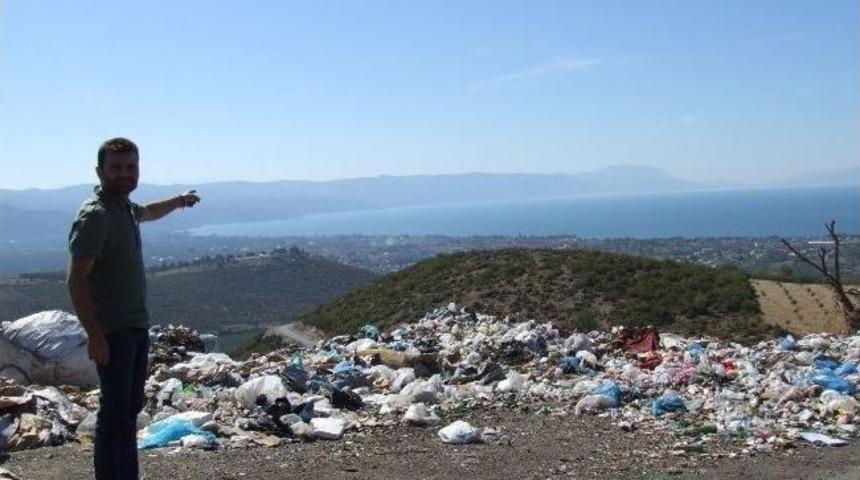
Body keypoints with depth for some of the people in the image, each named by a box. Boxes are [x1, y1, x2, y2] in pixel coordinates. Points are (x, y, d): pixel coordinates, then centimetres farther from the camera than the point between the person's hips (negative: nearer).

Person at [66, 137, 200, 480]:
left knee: (131, 410, 16)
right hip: (112, 332, -9)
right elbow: (76, 281, -22)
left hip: (137, 326, 9)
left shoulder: (125, 206, 10)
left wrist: (179, 201, 40)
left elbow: (147, 213, 38)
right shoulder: (94, 216, -17)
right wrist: (95, 336, -25)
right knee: (114, 415, -7)